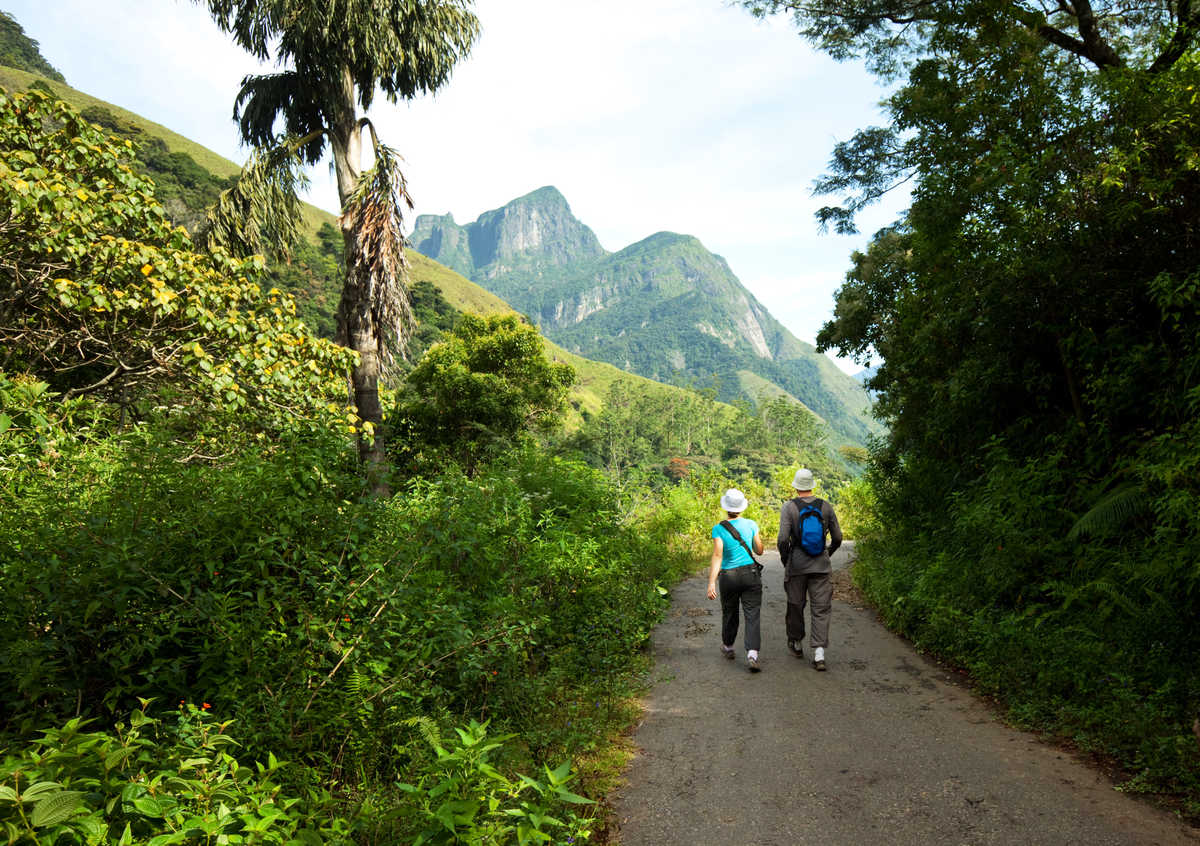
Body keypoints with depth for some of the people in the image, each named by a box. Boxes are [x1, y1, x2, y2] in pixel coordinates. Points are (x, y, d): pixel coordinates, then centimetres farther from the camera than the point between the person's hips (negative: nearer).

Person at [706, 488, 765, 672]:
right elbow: (760, 551, 6)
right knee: (752, 615, -1)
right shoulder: (751, 524, -3)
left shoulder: (719, 528, -9)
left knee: (729, 613, 20)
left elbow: (717, 555, -18)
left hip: (728, 576, 0)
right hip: (751, 574, 0)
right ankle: (752, 654, -18)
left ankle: (728, 647, 40)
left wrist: (711, 583, -20)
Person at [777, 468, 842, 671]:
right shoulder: (825, 507, -1)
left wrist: (784, 559, 3)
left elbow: (783, 539, -15)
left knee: (795, 605, 16)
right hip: (821, 566, 1)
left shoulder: (789, 507, -8)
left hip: (797, 564, -1)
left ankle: (796, 644, 33)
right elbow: (837, 538, 3)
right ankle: (819, 652, -8)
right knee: (821, 608, 3)